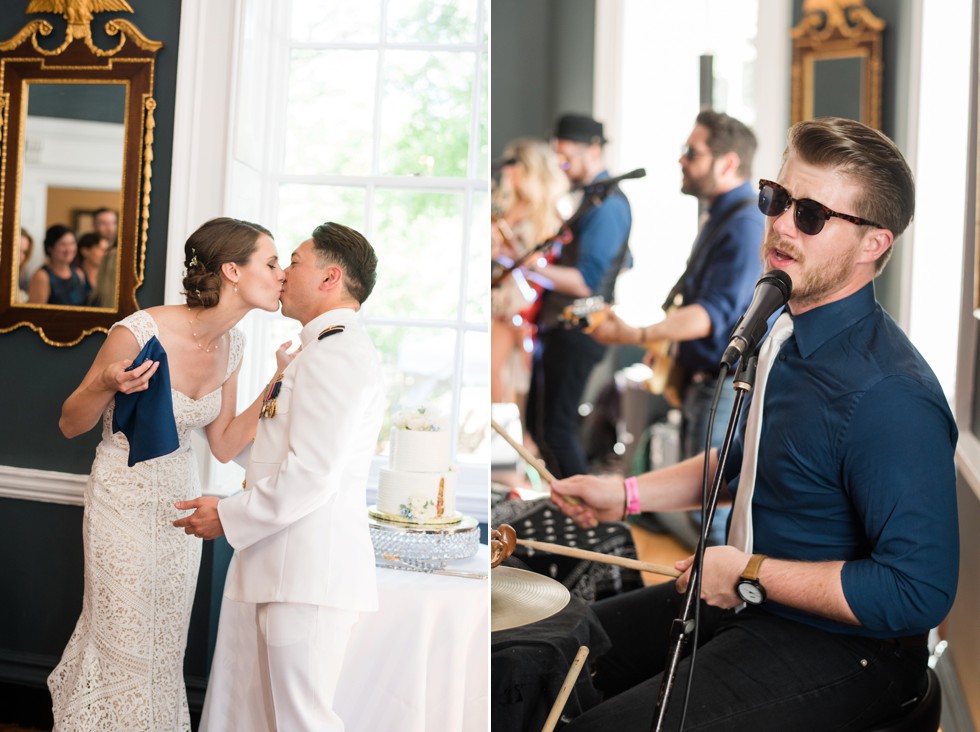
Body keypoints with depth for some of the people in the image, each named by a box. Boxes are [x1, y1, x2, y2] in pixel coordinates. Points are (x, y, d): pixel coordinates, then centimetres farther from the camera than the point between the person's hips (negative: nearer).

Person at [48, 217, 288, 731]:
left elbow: (224, 444, 6)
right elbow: (70, 425, -9)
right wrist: (107, 385, -30)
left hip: (180, 498, 6)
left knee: (165, 647, 11)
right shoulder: (140, 333, -21)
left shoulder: (231, 346, -1)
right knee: (124, 645, 1)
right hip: (125, 500, -6)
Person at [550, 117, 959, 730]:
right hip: (747, 596, 9)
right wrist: (626, 494, 9)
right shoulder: (789, 335, 2)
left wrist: (751, 575, -23)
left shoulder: (890, 398, -30)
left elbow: (919, 593, -30)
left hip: (842, 651, -9)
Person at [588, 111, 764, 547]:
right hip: (702, 381, 11)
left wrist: (638, 335, -35)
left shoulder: (746, 224, -20)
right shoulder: (722, 217, 15)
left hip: (728, 388, -11)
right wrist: (667, 346, 16)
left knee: (711, 519, -7)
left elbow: (714, 313, -29)